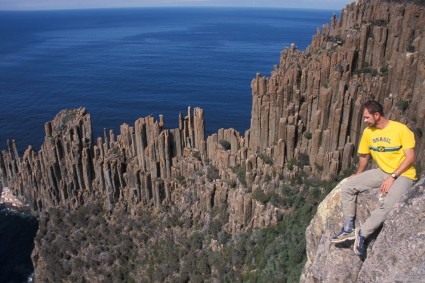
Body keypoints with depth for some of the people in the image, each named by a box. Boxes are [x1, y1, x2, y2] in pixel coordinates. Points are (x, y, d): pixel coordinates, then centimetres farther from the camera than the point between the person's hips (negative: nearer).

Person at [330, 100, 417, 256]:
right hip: (381, 172, 6)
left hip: (402, 175, -6)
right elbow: (364, 156, 14)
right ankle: (348, 228, -6)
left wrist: (392, 177, -21)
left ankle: (362, 233, -14)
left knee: (387, 205, -34)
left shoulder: (401, 129, -16)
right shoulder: (368, 132, 1)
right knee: (347, 186, -10)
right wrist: (358, 175, 15)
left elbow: (410, 158, -16)